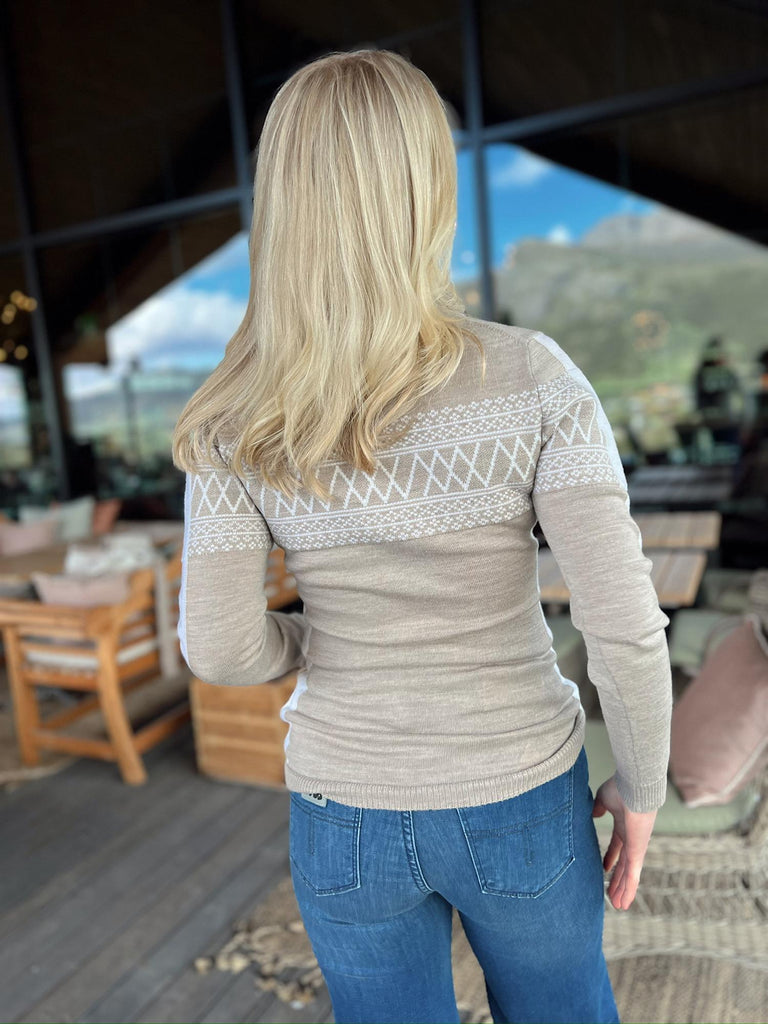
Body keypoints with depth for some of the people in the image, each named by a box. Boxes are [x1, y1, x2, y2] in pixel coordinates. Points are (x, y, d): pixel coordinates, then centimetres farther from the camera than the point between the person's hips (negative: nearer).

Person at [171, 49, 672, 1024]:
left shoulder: (237, 422, -16)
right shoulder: (532, 375, -20)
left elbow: (222, 648, -12)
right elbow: (624, 620, -20)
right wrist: (642, 784, -2)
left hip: (348, 812, 1)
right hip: (520, 799, 0)